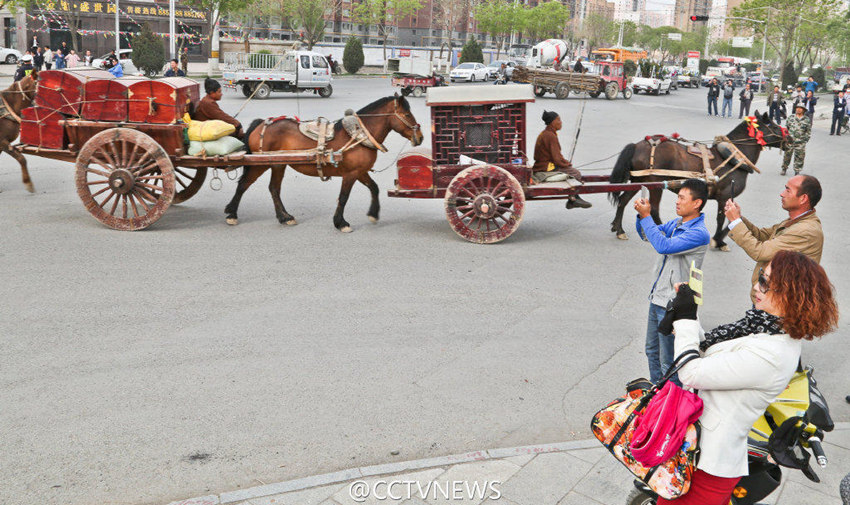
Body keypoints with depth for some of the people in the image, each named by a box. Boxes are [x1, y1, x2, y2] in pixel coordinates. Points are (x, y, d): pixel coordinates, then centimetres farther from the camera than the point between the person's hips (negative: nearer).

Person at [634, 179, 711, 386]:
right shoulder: (675, 223, 6)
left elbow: (664, 246, -28)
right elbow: (647, 235, 15)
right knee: (652, 351, 23)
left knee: (668, 362, 0)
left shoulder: (699, 233, -20)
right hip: (658, 298, 9)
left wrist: (646, 216, -22)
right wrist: (642, 215, -4)